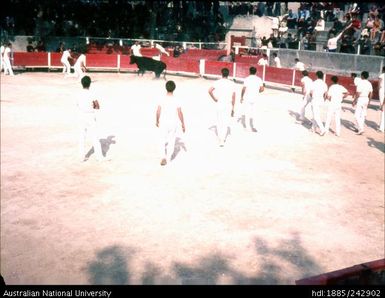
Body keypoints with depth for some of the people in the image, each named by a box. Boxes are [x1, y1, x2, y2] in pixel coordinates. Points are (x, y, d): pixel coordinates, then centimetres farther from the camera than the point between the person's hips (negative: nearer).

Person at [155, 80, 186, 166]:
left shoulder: (162, 99, -9)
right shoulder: (176, 100, -11)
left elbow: (158, 111, -6)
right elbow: (180, 113, -11)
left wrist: (157, 121, 11)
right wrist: (183, 124, 0)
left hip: (163, 123, 1)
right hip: (173, 123, -1)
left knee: (164, 140, 16)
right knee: (171, 141, 16)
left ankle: (164, 156, -2)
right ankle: (168, 158, 21)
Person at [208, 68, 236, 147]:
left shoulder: (217, 82, -5)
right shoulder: (232, 84, -1)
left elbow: (210, 90, -18)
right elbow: (233, 97, 0)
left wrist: (214, 99, -3)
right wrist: (233, 108, 8)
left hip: (220, 104, 0)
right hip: (228, 105, 1)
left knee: (219, 122, 15)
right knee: (226, 122, 7)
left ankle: (220, 138, 20)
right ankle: (223, 139, -3)